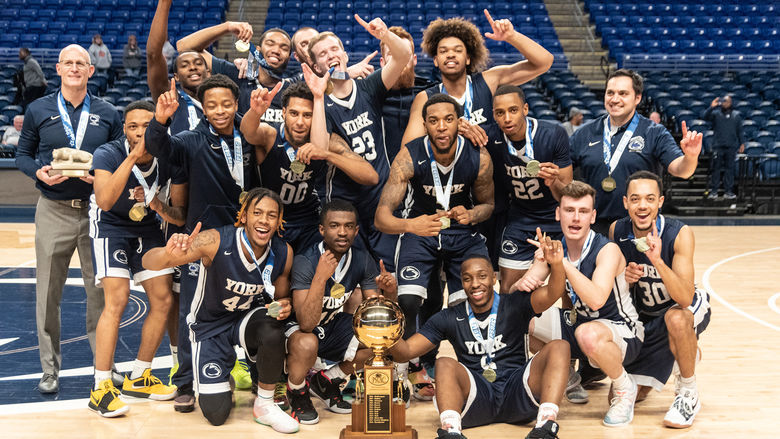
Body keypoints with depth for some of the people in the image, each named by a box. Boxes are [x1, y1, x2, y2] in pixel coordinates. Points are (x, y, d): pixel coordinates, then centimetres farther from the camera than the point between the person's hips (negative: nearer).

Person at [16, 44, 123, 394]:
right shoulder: (38, 110, 7)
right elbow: (22, 154, 10)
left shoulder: (107, 113, 7)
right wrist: (39, 172, -10)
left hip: (96, 210, 0)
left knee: (100, 289, 2)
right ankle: (50, 369, 13)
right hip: (54, 211, 0)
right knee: (48, 292, 2)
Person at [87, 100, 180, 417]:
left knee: (163, 300, 0)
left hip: (147, 227, 5)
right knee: (117, 299, -20)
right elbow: (105, 201, -43)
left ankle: (138, 378, 18)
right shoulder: (108, 154, -26)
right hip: (111, 226, -5)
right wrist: (133, 157, -45)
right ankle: (100, 389, -14)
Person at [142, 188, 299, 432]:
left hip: (248, 317, 2)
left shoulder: (283, 254, -15)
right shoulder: (215, 242, -28)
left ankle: (265, 405, -10)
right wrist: (168, 254, -55)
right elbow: (149, 263, -31)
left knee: (272, 330, -35)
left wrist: (284, 305, -21)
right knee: (217, 414, -11)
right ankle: (220, 383, 28)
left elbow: (281, 297, 5)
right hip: (209, 326, -2)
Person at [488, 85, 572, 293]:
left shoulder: (554, 134, -21)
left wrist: (554, 183, -40)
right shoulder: (491, 139, -14)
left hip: (557, 220, -2)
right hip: (519, 221, 2)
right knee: (508, 291, 1)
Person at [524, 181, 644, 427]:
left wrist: (563, 262, -43)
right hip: (575, 324, 7)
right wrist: (522, 285, -28)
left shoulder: (607, 250, -23)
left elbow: (596, 300, -39)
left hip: (622, 332, -7)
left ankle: (624, 389, -8)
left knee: (588, 335, -40)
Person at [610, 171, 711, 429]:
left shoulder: (679, 234, -27)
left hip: (690, 309, -4)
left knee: (676, 318, -42)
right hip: (645, 317, 4)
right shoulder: (617, 231, -15)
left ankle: (688, 394, -16)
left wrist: (658, 261, -49)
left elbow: (685, 299, -36)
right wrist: (625, 278, -22)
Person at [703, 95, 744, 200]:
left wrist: (742, 143, 9)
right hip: (718, 146, -2)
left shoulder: (736, 115, 12)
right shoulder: (716, 113, 6)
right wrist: (711, 107, -22)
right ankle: (713, 191, 0)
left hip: (732, 146, 2)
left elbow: (740, 131, 14)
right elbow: (705, 117, -11)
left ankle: (728, 191, 9)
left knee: (730, 169, 3)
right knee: (716, 169, -3)